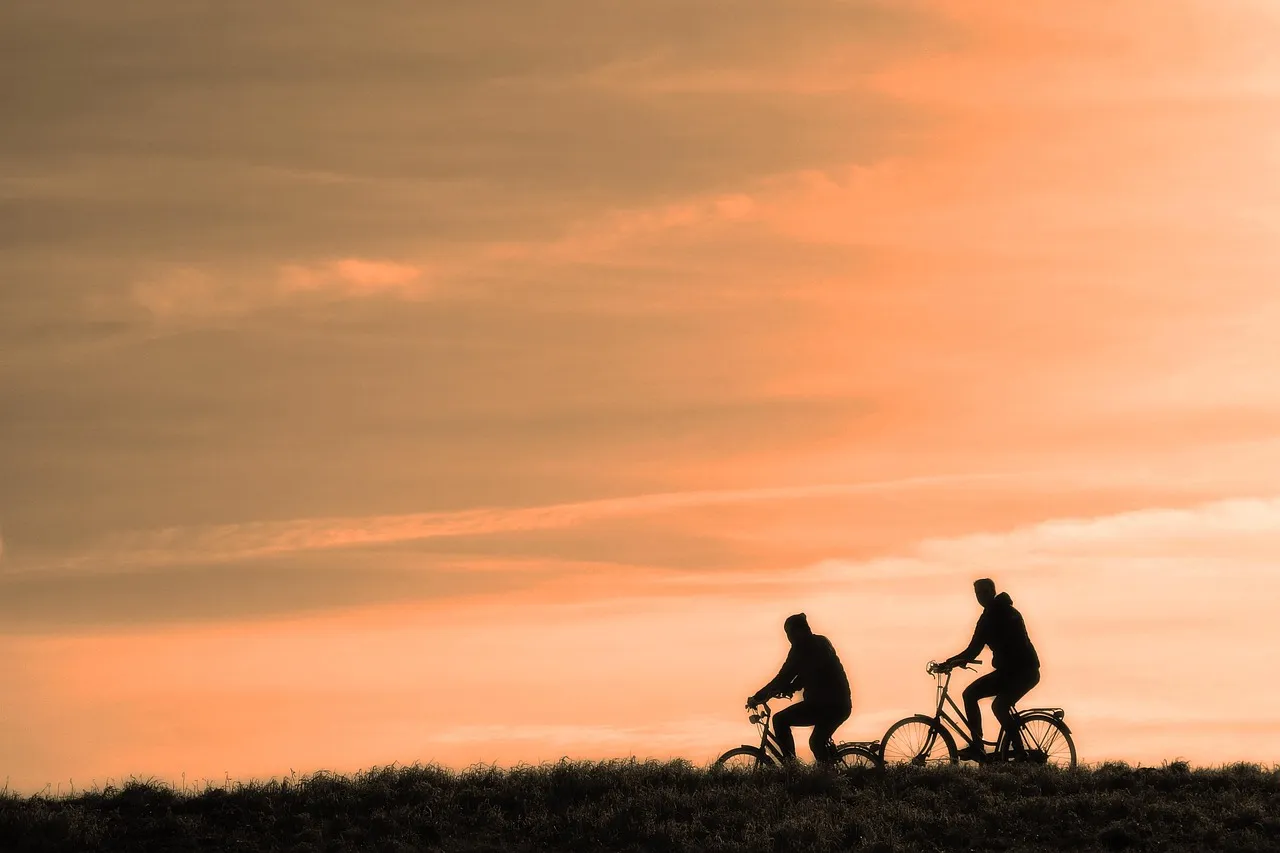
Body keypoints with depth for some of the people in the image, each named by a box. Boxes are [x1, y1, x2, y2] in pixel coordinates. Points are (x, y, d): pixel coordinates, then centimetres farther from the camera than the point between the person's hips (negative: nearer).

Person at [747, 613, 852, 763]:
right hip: (842, 705, 9)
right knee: (817, 742, 23)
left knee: (780, 720, 0)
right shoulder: (822, 642, 18)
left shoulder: (801, 647, -8)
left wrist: (757, 698, -5)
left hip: (824, 704, -9)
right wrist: (785, 689, 21)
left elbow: (784, 676, -10)